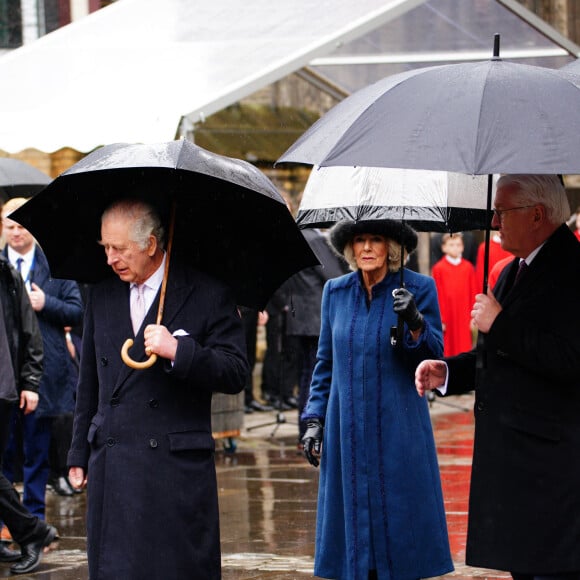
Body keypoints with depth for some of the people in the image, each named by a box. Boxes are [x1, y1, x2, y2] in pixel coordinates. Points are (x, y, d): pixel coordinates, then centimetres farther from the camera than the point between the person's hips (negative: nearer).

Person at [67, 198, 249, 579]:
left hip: (179, 466, -4)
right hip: (111, 469, 4)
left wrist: (178, 351, -22)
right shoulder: (102, 295, 14)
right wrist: (79, 454, 20)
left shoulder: (209, 295, -2)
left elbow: (236, 375, -7)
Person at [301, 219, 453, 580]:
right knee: (352, 516, 3)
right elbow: (326, 363, 14)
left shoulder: (419, 289, -1)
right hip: (348, 430, 3)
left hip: (399, 430, -3)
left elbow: (434, 358, -6)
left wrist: (415, 323, -24)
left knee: (400, 514, -2)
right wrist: (314, 419, 8)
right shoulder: (336, 292, 8)